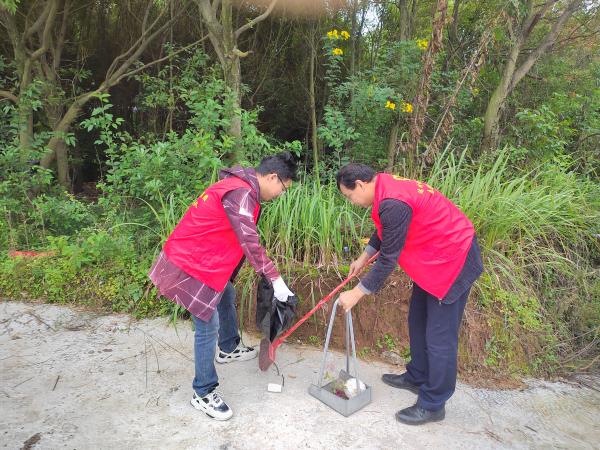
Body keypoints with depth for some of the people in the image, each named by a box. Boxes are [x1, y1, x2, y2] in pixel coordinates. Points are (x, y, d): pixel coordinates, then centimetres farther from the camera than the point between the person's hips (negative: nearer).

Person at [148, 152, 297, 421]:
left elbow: (245, 240, 14)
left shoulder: (241, 187, 9)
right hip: (192, 266, -11)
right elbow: (250, 243, -27)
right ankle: (203, 394, 11)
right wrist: (275, 279, -21)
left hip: (197, 257, 11)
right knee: (208, 326, -5)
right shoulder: (240, 194, -24)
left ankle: (229, 349, 49)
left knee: (227, 295, 27)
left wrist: (269, 275, 16)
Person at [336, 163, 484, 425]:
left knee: (439, 335, 0)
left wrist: (357, 293, -14)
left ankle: (433, 405, 15)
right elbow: (384, 230, 18)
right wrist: (363, 258, 17)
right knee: (418, 320, 19)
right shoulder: (385, 187, 1)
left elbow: (388, 259, -23)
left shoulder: (393, 204, -30)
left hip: (452, 259, -10)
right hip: (434, 255, 10)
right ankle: (417, 377, 36)